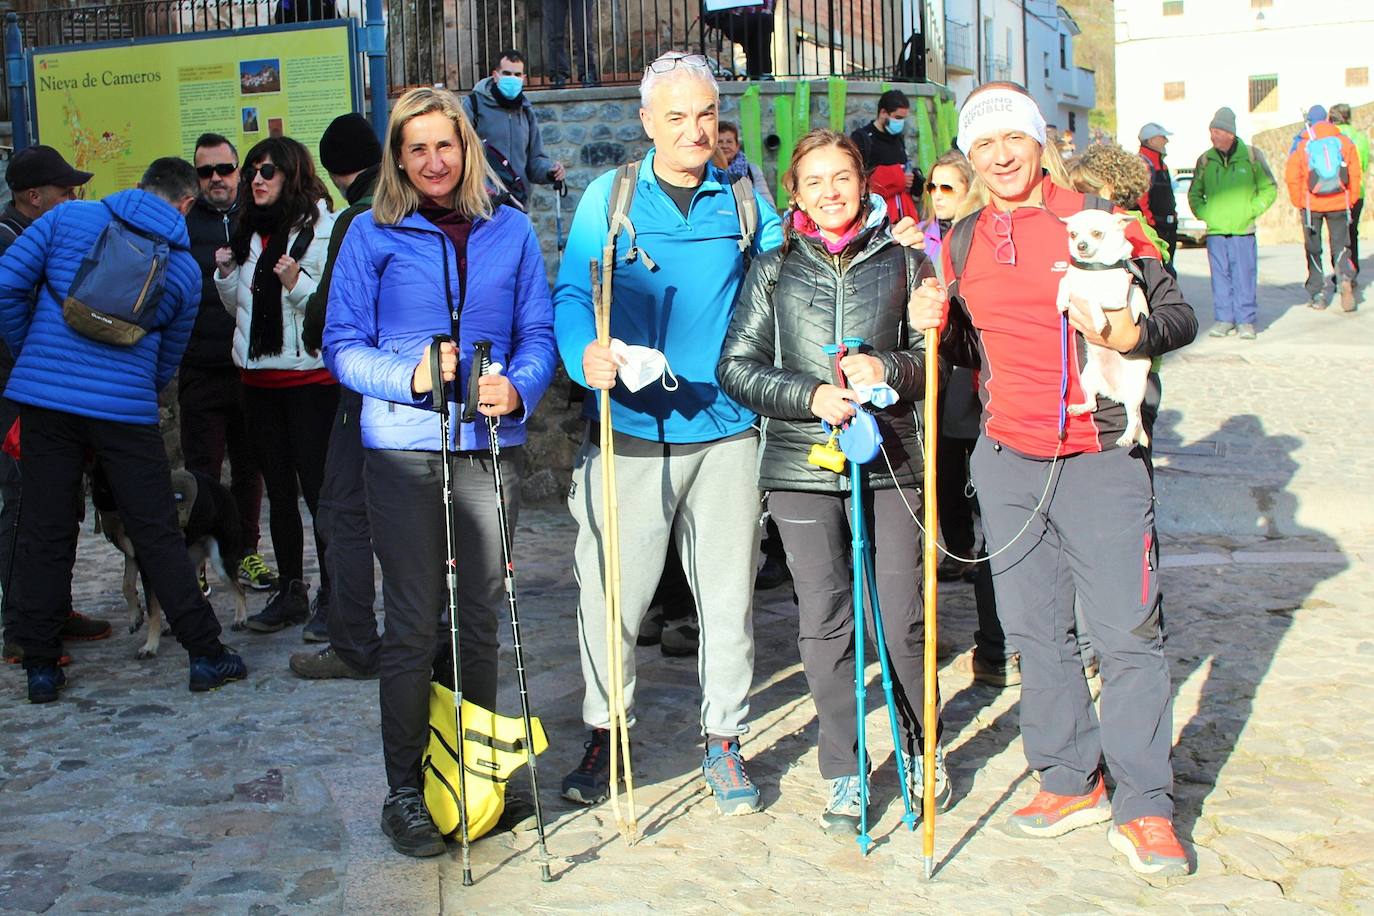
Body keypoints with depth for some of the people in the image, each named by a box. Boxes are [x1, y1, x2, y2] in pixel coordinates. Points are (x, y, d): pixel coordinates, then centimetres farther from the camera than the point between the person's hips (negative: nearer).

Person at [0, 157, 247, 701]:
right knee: (158, 535, 6)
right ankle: (205, 655, 12)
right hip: (126, 408, -1)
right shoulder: (184, 268, 8)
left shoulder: (68, 217, 5)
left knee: (45, 535, 9)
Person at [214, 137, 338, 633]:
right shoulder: (250, 230, 14)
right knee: (279, 488, 13)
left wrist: (297, 283, -25)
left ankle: (334, 592, 6)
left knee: (318, 486, -4)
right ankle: (289, 590, 22)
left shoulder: (322, 226, -8)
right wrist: (227, 274, 6)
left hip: (310, 375, -7)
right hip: (259, 375, 7)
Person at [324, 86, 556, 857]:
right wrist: (411, 376, -18)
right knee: (414, 625, 0)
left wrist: (518, 387, -14)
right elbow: (343, 345, 0)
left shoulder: (511, 231, 9)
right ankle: (406, 791, 12)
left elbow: (539, 332, 6)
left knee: (482, 618, 10)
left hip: (491, 444, 2)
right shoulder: (373, 234, 3)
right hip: (403, 449, -2)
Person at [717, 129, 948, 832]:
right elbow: (737, 366, 3)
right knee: (824, 623, 3)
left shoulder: (904, 262, 9)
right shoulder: (773, 270, 9)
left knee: (901, 620, 1)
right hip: (801, 465, 0)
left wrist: (889, 368, -14)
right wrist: (810, 396, -11)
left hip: (888, 462, 0)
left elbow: (935, 358, 6)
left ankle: (923, 750, 26)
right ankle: (843, 774, 18)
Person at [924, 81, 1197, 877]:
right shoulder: (962, 242, 10)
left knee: (1129, 631, -3)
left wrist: (1132, 334, -21)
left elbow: (1179, 313, -1)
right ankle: (1072, 781, 24)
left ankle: (1144, 807, 9)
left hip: (1101, 457, -4)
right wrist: (938, 325, -2)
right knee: (1036, 628, 9)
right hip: (1007, 459, 4)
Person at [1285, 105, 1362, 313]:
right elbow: (1356, 173, 0)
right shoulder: (1344, 141, 1)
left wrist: (1299, 203, 5)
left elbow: (1292, 178, -6)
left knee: (1313, 250, 10)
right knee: (1340, 245, 11)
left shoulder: (1301, 145, -4)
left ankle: (1317, 293, 9)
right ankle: (1346, 277, -17)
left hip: (1311, 205, -1)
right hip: (1339, 203, 1)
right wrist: (1351, 201, 8)